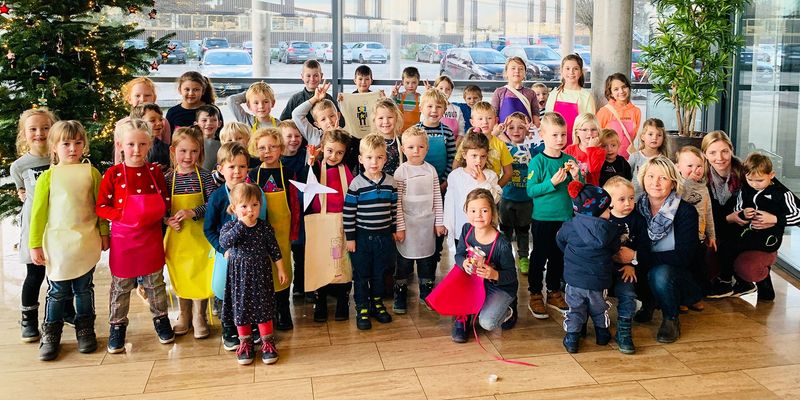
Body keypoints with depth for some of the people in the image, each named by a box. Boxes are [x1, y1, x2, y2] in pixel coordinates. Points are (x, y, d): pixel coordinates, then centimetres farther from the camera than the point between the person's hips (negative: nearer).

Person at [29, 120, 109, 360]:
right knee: (57, 292, 7)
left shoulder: (91, 173, 0)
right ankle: (50, 335, 20)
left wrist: (104, 234, 8)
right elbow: (38, 212, 0)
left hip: (87, 243, 1)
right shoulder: (47, 177, -2)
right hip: (57, 244, -1)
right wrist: (35, 245, 0)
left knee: (84, 289, 12)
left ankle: (85, 330, 25)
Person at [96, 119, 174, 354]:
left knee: (155, 282, 14)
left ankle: (161, 319, 30)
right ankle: (117, 326, 23)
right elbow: (101, 207, -8)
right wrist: (124, 215, -20)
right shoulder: (113, 174, -8)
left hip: (152, 237, 2)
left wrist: (156, 213, -13)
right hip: (123, 238, -2)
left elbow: (166, 201, 6)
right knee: (120, 285, 9)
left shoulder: (155, 171, -1)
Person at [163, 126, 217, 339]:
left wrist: (192, 212, -22)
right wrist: (168, 219, -13)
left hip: (199, 234, -2)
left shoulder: (204, 176, -6)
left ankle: (199, 318, 18)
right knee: (180, 278, 13)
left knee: (200, 276, 2)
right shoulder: (168, 178, 0)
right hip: (177, 235, 2)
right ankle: (183, 317, 29)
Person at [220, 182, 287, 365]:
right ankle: (245, 343, 26)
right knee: (241, 308, 10)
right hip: (239, 276, 0)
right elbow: (224, 242, -30)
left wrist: (281, 269, 3)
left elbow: (274, 249, 2)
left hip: (261, 274, 0)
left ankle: (267, 342, 20)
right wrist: (242, 224, -30)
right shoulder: (230, 227, -9)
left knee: (263, 307, 6)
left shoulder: (265, 227, -6)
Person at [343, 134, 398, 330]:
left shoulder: (390, 183, -2)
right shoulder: (356, 184, -12)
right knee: (361, 275, 8)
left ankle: (377, 304, 32)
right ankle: (362, 309, 19)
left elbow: (394, 208, 9)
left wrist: (395, 229, 11)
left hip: (384, 236, 3)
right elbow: (348, 212, -9)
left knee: (379, 273, 16)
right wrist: (350, 238, -9)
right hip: (362, 237, -3)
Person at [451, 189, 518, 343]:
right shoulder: (467, 230, -14)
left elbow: (511, 274, -20)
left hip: (501, 287, -5)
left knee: (487, 323, -21)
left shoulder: (502, 245, -29)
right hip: (475, 280, 5)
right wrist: (464, 263, -28)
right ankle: (462, 318, -2)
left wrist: (495, 275, -41)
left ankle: (505, 312, 14)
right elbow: (459, 255, -4)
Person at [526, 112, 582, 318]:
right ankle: (535, 296, 16)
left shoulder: (569, 160, 4)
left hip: (565, 217, 5)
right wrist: (552, 182, -26)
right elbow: (531, 190, -16)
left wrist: (576, 177, -12)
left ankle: (554, 292, 29)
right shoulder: (538, 161, -10)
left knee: (558, 256, 15)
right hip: (542, 218, -5)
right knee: (539, 256, 5)